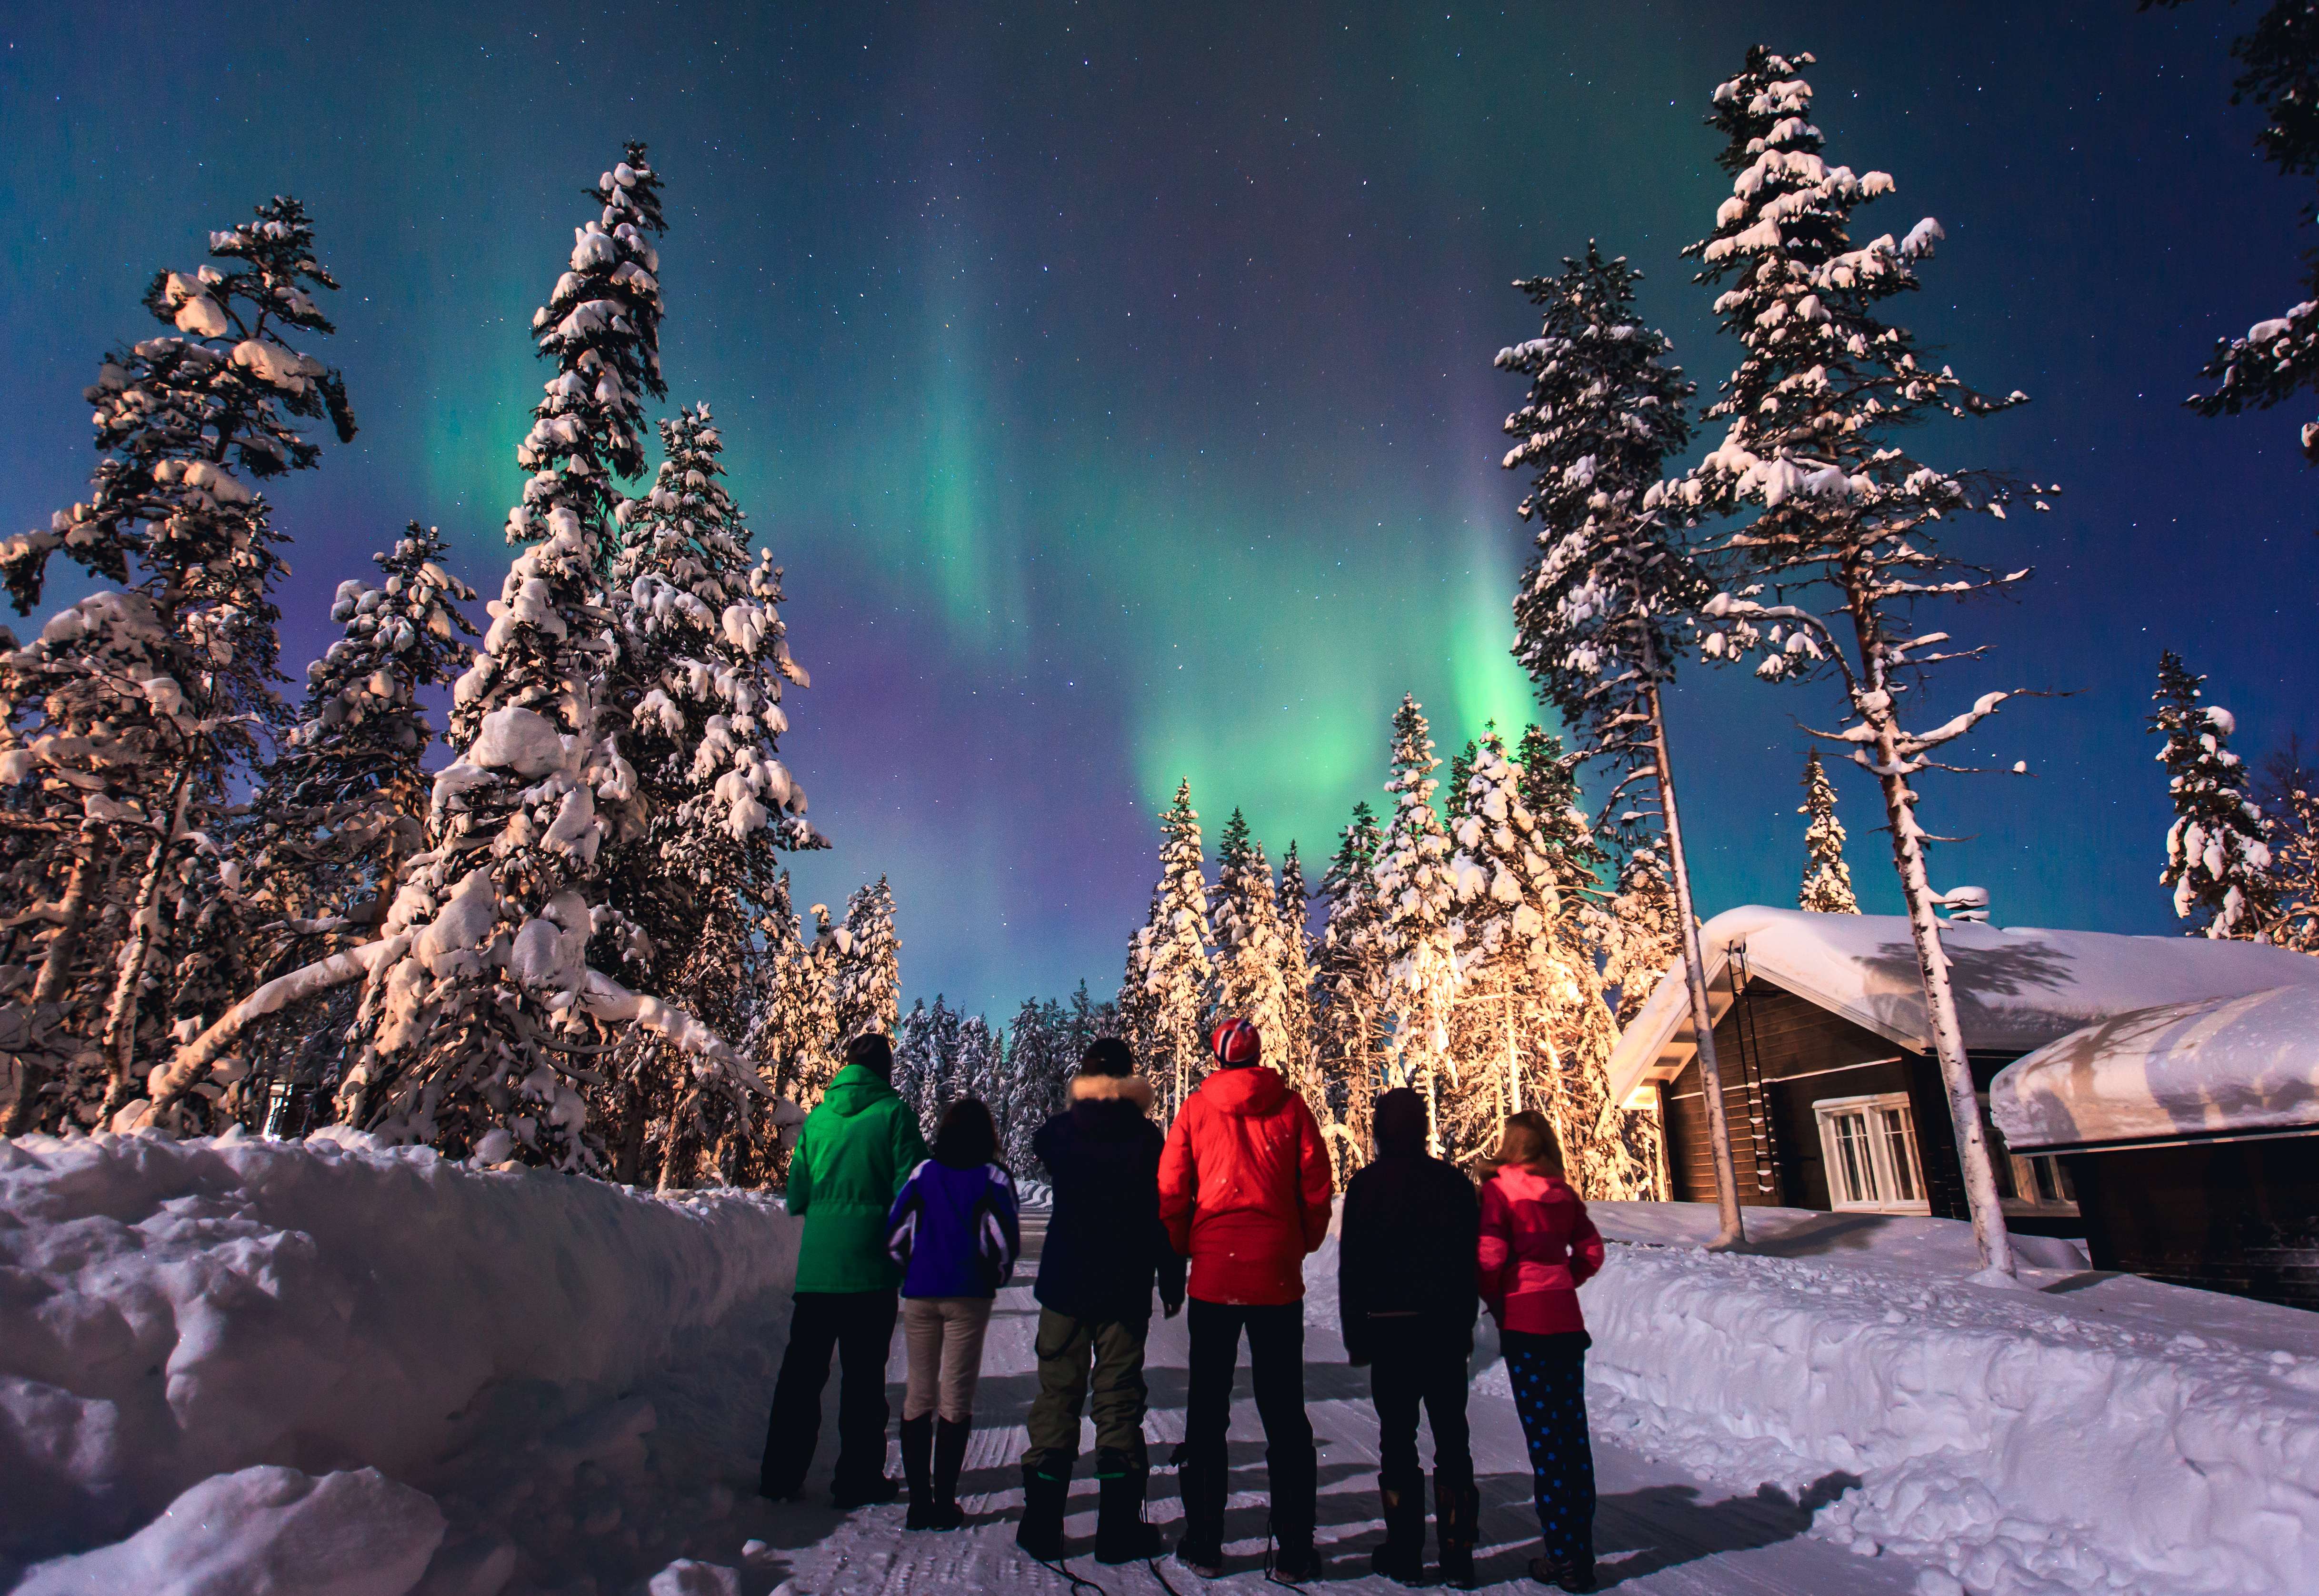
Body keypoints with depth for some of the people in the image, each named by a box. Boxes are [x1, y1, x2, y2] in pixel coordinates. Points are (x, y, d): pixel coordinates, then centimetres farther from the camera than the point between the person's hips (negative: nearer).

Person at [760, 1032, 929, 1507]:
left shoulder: (818, 1116, 7)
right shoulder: (894, 1113, -6)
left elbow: (796, 1196, 10)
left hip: (815, 1266, 4)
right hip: (871, 1266, -4)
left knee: (802, 1369, 14)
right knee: (864, 1373, 5)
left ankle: (780, 1474, 20)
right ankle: (859, 1478, 12)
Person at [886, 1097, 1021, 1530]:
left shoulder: (923, 1173, 4)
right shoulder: (992, 1178, -2)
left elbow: (894, 1234, 2)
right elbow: (1006, 1241, -6)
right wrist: (996, 1277, 12)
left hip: (919, 1295, 2)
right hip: (968, 1297, -2)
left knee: (918, 1394, 11)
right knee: (956, 1397, 5)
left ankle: (919, 1500, 11)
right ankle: (944, 1502, 6)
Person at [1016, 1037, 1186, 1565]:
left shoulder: (1059, 1131, -4)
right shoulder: (1145, 1136, -9)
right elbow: (1164, 1214, -6)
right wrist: (1172, 1283, 3)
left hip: (1064, 1284, 2)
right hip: (1125, 1287, -1)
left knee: (1057, 1394, 10)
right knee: (1119, 1398, 7)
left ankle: (1042, 1524, 14)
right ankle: (1118, 1527, 10)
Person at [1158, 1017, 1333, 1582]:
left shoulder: (1195, 1109, -1)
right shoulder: (1290, 1106, -1)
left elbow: (1170, 1192, -2)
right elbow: (1317, 1186, -1)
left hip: (1213, 1278, 0)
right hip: (1277, 1279, 0)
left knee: (1206, 1410, 12)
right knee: (1284, 1413, 10)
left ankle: (1204, 1545, 17)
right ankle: (1294, 1551, 13)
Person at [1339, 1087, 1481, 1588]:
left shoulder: (1367, 1185, -7)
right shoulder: (1455, 1182, 2)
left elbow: (1351, 1265, -5)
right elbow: (1474, 1261, 7)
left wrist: (1354, 1335, 2)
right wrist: (1465, 1325, 15)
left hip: (1389, 1326, -3)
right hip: (1446, 1327, 3)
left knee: (1397, 1438, 6)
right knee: (1452, 1438, 10)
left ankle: (1404, 1552, 9)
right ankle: (1457, 1554, 12)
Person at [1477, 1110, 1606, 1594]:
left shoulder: (1498, 1190, -8)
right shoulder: (1563, 1193, 7)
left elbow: (1489, 1258, -14)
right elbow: (1592, 1252, 10)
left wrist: (1495, 1302, 2)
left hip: (1525, 1322, -5)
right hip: (1568, 1319, 5)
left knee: (1544, 1439, 1)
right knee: (1574, 1433, 11)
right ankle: (1582, 1552, 18)